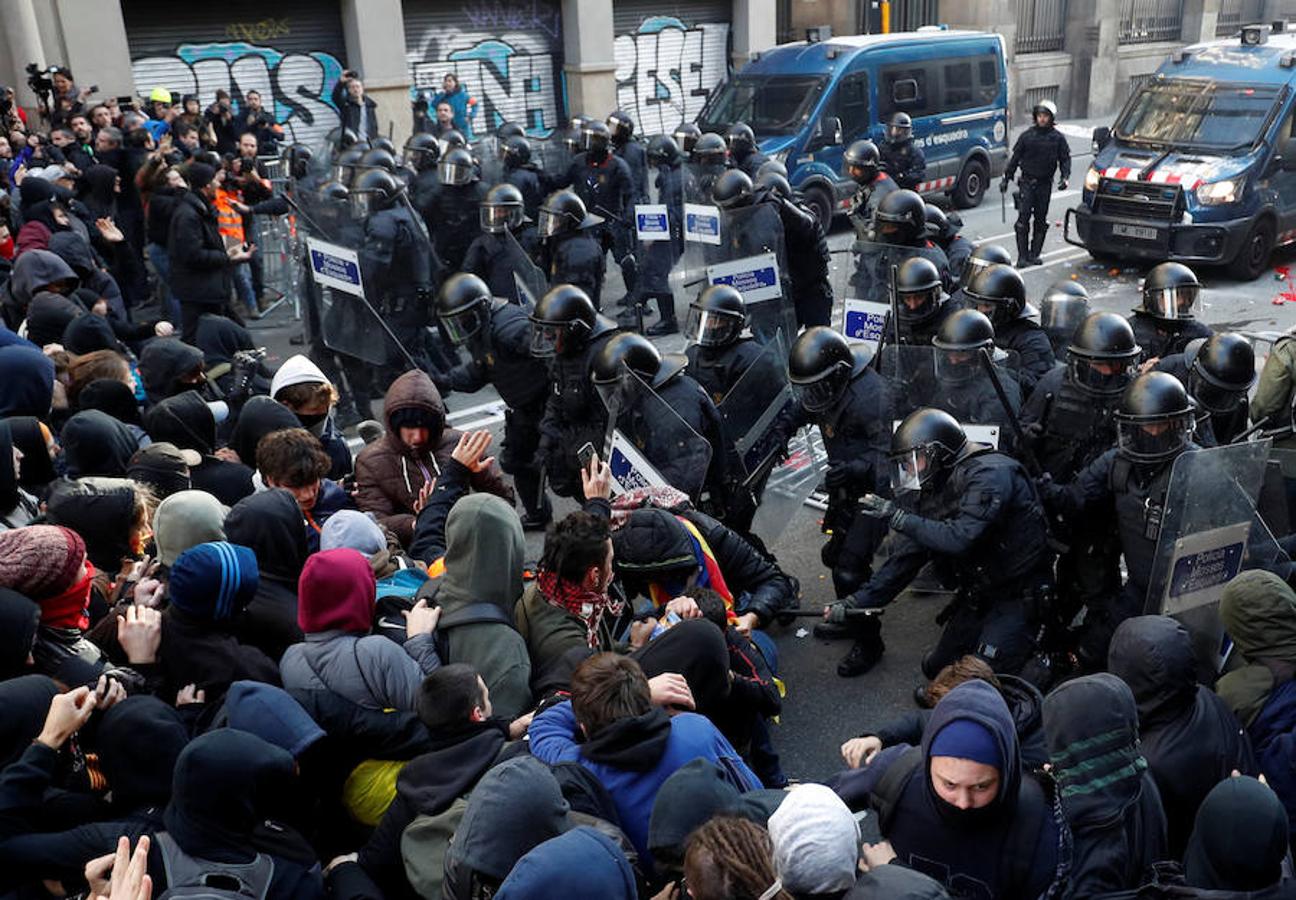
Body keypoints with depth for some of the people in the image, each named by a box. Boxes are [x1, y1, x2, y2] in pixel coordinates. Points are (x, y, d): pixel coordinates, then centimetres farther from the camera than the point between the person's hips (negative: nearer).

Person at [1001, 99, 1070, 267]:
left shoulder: (1058, 138, 3)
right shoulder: (1027, 135, 2)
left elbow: (1065, 159, 7)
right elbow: (1015, 158, 7)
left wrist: (1064, 177, -8)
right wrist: (1006, 178, 5)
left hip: (1045, 184, 1)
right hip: (1027, 182, -1)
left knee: (1041, 220, 6)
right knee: (1023, 219, -8)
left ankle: (1034, 254, 15)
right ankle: (1022, 256, -5)